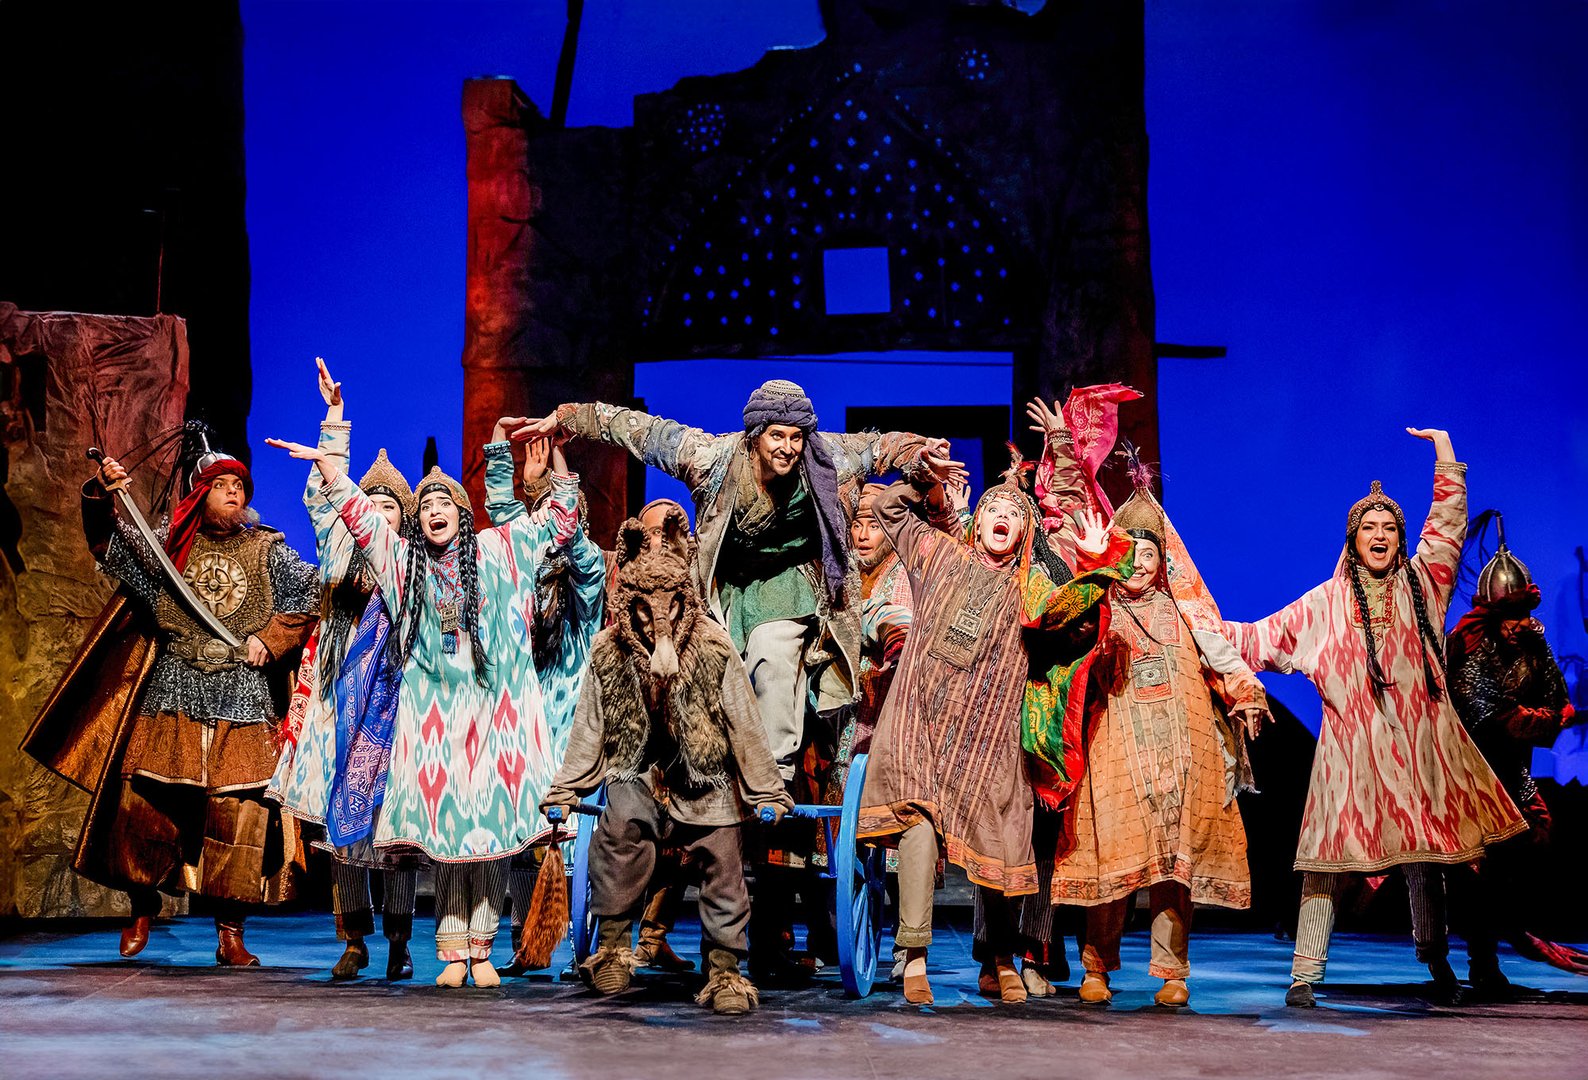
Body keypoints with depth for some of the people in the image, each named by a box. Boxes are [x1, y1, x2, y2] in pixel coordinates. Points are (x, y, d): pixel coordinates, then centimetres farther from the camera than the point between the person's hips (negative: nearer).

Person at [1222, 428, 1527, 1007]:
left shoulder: (1421, 584, 13)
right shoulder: (1325, 603, 10)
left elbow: (1448, 523, 14)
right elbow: (1262, 637, 15)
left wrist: (1443, 447, 14)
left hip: (1418, 741, 2)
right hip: (1352, 746, -2)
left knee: (1426, 856, 7)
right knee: (1330, 858, -7)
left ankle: (1436, 960, 25)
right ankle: (1305, 974, -5)